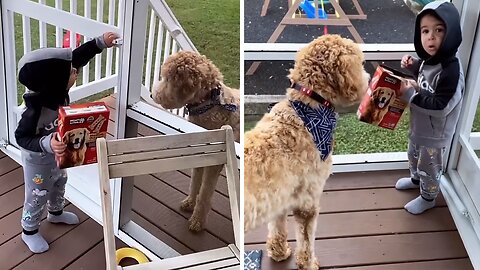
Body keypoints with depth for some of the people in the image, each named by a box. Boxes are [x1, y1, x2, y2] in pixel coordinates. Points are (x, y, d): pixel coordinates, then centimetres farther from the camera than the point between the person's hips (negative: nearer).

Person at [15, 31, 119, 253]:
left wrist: (100, 42, -11)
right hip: (38, 158, -8)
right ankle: (29, 231, 41)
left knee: (59, 181, 30)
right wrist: (47, 144, -48)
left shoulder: (55, 89, -21)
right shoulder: (36, 110, -41)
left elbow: (78, 56, -11)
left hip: (55, 154, 8)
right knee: (38, 194, 15)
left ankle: (56, 212, 59)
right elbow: (22, 138, -31)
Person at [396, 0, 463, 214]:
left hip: (435, 133, -8)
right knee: (414, 155, 31)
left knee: (429, 166, 14)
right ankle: (415, 179, 58)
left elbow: (440, 106, -32)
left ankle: (428, 198, 38)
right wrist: (413, 66, -3)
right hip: (419, 126, 8)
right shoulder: (428, 60, -6)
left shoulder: (451, 71, -33)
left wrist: (410, 94, -30)